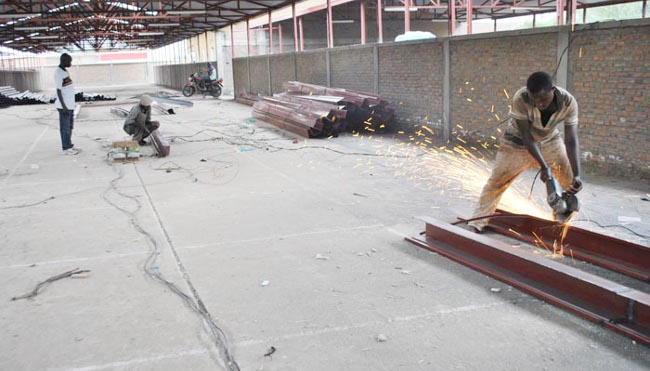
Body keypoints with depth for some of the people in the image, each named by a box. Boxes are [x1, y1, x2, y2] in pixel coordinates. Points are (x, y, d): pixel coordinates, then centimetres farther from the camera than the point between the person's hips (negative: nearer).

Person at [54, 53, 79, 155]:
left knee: (70, 127, 15)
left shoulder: (65, 71, 14)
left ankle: (69, 145, 24)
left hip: (70, 105, 9)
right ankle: (66, 148, 6)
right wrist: (63, 106, -20)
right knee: (65, 128, 0)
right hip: (64, 106, -9)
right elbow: (58, 90, -17)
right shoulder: (58, 73, -14)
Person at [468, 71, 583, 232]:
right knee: (497, 181, -6)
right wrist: (544, 166, -34)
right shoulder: (520, 99, -34)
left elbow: (571, 141, -26)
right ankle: (476, 224, 0)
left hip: (549, 142, 3)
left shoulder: (569, 103, -27)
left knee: (571, 182, 0)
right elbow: (527, 137, -29)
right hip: (518, 142, -3)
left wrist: (576, 175, -36)